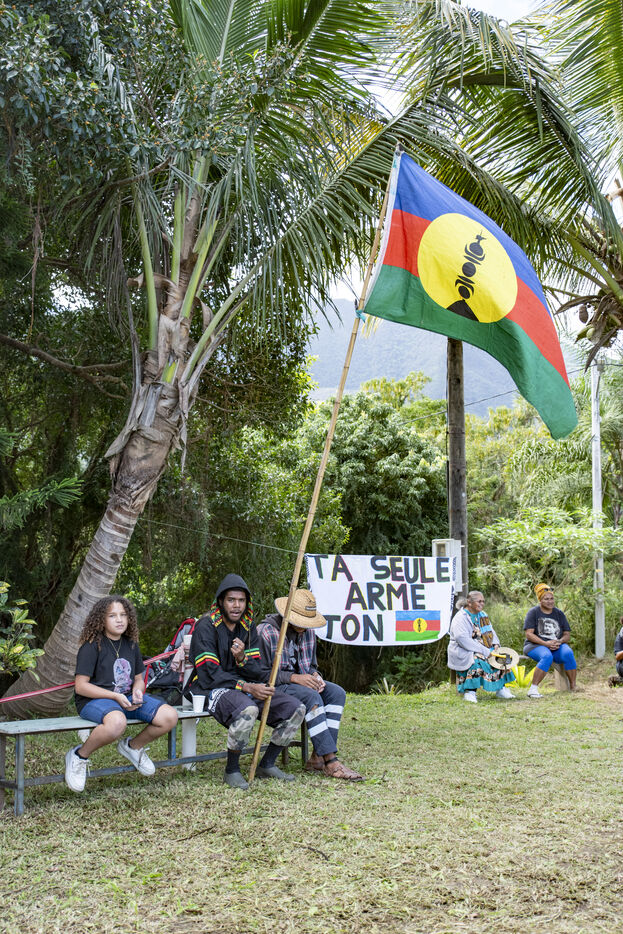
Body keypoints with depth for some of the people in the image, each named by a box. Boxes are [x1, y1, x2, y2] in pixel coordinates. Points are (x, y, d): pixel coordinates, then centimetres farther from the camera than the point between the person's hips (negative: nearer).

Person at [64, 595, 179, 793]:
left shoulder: (131, 645, 13)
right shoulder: (92, 647, -7)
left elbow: (139, 679, 22)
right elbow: (81, 686, -11)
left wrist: (137, 691, -4)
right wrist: (116, 696, -18)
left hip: (127, 698, 6)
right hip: (94, 700, -6)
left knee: (170, 716, -15)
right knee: (117, 723, -42)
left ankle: (133, 746, 13)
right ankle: (79, 756, -14)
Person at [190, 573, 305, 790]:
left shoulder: (248, 627, 11)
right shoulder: (206, 627, -9)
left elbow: (257, 673, 6)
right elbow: (209, 674, -16)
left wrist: (242, 658, -17)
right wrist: (247, 687, -23)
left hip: (248, 687, 7)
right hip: (212, 690, -7)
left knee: (296, 709, -8)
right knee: (247, 709, -39)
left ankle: (267, 764, 7)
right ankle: (232, 770, -17)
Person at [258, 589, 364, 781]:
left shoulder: (308, 631, 7)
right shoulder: (266, 632, -16)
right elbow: (261, 673, -17)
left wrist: (315, 676, -7)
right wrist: (294, 678, -25)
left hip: (301, 681, 8)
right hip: (273, 686, -8)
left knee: (337, 693, -17)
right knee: (312, 697, -33)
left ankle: (318, 758, -20)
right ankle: (331, 762, -33)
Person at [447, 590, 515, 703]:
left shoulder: (482, 615, 15)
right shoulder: (460, 618, -14)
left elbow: (491, 631, 24)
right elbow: (463, 640, -26)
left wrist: (495, 644, 0)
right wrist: (485, 651, -27)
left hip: (486, 650, 8)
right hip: (464, 652, -8)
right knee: (477, 661, -36)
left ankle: (501, 689, 1)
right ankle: (469, 692, -28)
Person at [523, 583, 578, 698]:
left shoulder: (559, 613, 13)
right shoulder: (533, 612, 0)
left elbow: (567, 634, 10)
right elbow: (529, 634, -9)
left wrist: (559, 642, -13)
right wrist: (546, 643, -20)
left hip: (557, 646, 4)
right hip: (535, 645, -3)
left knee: (568, 653, -29)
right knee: (547, 656, -36)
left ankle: (573, 686, -21)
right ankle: (533, 688, -34)